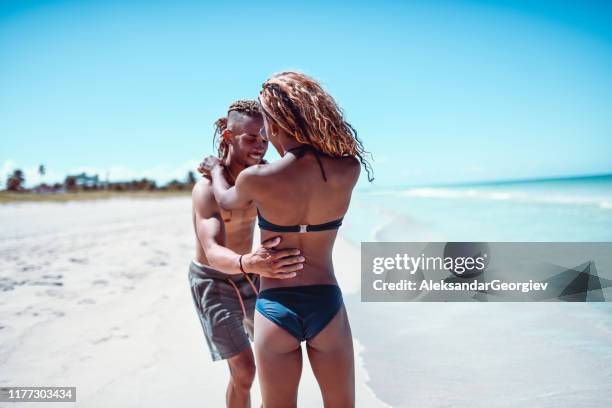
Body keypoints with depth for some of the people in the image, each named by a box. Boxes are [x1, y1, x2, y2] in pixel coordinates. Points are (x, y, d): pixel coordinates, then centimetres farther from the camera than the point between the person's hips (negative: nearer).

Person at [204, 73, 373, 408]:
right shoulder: (349, 170, -9)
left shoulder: (256, 180, -15)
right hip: (326, 305, 2)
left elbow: (225, 200, 10)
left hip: (275, 308, -2)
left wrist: (215, 169, 30)